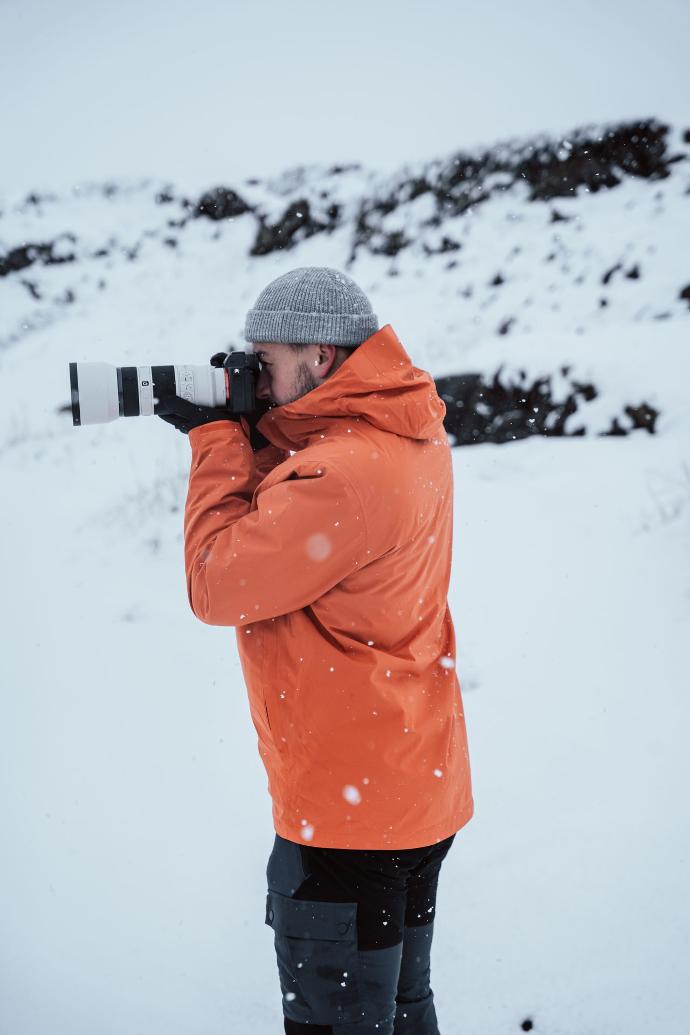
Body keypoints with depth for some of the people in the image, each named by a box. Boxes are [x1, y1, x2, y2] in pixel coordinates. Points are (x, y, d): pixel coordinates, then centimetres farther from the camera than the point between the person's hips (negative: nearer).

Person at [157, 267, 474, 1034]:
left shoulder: (344, 470, -27)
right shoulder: (409, 433, 4)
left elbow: (216, 585, -20)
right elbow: (288, 526, 13)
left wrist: (218, 436, -12)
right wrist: (245, 432, -1)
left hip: (348, 810, -10)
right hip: (419, 792, 10)